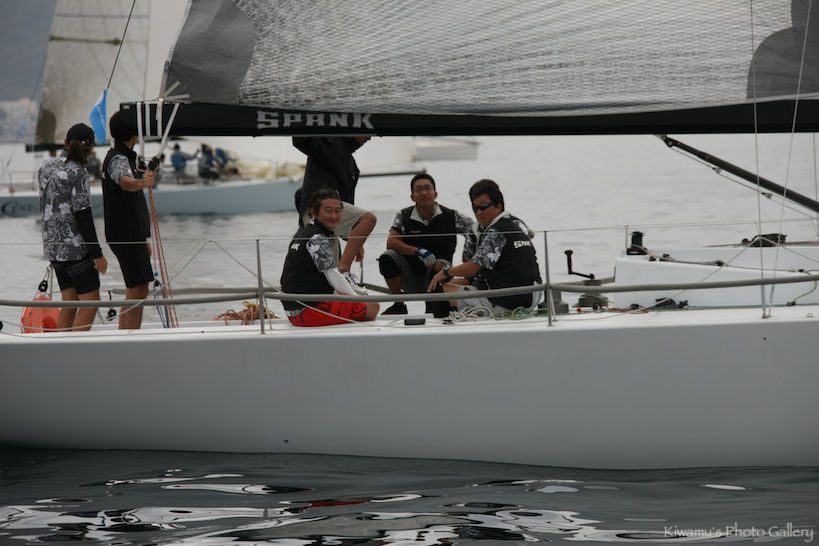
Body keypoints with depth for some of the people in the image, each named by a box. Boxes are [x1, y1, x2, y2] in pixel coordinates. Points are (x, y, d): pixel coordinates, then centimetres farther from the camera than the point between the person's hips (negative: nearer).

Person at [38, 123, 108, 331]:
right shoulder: (78, 174, -15)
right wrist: (97, 254, -13)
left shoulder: (47, 167, 8)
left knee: (69, 303, 12)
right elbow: (83, 218, -16)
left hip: (53, 245, 8)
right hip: (75, 247, -8)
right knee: (90, 303, -2)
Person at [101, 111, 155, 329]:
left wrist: (144, 237, 29)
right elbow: (124, 182, -38)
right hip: (125, 235, -11)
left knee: (133, 292, 12)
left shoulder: (126, 157, 20)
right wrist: (142, 182, -60)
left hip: (133, 235, 11)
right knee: (139, 290, -15)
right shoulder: (118, 159, -13)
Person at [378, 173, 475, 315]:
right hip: (411, 279, 2)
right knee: (387, 258, -23)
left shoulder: (451, 217, -4)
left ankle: (432, 305, -7)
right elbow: (391, 243, -13)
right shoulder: (404, 216, -1)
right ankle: (399, 305, -6)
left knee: (440, 266, -35)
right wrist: (418, 251, -28)